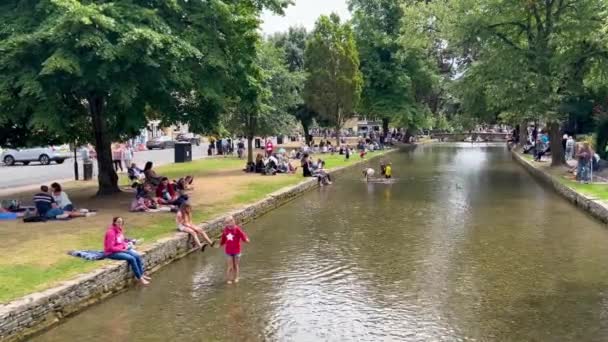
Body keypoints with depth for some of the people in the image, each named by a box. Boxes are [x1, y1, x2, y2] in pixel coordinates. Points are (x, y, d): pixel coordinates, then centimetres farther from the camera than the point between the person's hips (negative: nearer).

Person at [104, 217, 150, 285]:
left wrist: (126, 244, -2)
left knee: (137, 256, -9)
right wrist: (123, 249, -17)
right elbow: (110, 248, -23)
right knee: (131, 258, -23)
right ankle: (139, 278, -13)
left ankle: (141, 274, 1)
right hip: (112, 253, -8)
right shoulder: (111, 232, -22)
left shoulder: (120, 230, 4)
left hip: (122, 249, 8)